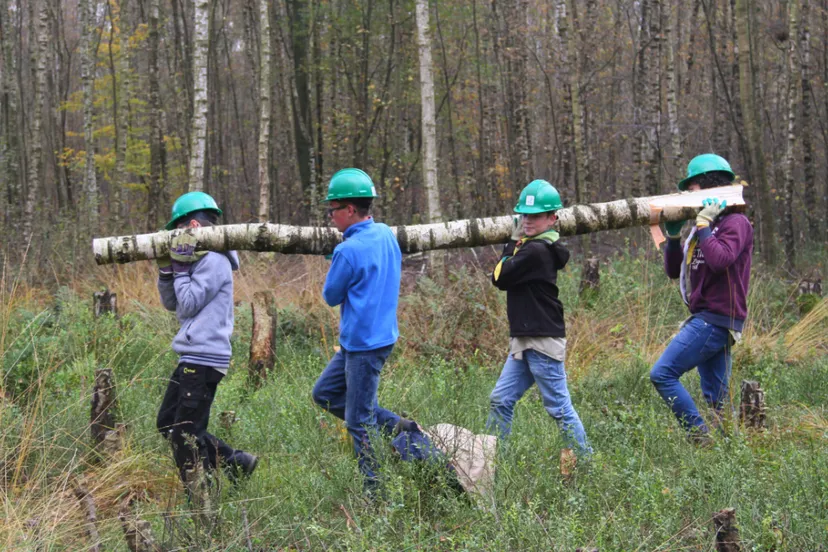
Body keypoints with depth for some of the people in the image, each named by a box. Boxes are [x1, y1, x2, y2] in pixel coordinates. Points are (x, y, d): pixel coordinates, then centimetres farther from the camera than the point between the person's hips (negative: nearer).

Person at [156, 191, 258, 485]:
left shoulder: (214, 261, -13)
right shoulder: (200, 259, 17)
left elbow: (188, 305, -17)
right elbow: (171, 303, 17)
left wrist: (181, 265, -11)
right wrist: (166, 267, 5)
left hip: (204, 359, -11)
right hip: (192, 358, 11)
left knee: (186, 435, -5)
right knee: (167, 424, 16)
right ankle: (235, 461, 15)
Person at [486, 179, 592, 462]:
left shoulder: (536, 251, -17)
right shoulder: (535, 246, 13)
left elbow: (500, 278, -13)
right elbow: (505, 276, 13)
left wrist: (512, 247, 2)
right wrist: (515, 243, 5)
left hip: (543, 342, -10)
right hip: (523, 342, 10)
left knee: (559, 406, -3)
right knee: (500, 400, 11)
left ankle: (585, 460, 5)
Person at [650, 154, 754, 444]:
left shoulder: (735, 222, -7)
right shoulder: (706, 223, 20)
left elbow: (721, 259, -26)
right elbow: (674, 270, 18)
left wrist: (703, 227, -16)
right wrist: (673, 234, 5)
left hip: (716, 319, -9)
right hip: (708, 319, 9)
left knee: (662, 374, -15)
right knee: (716, 400, 8)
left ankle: (701, 437, -14)